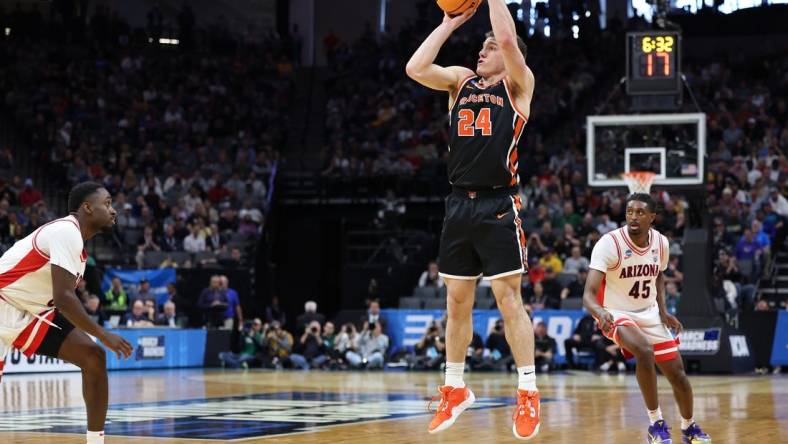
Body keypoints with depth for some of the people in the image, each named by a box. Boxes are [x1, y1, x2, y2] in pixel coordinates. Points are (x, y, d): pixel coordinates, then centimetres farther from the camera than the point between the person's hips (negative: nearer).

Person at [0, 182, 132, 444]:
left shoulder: (74, 237, 8)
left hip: (33, 311, 9)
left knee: (93, 357, -1)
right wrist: (103, 335, -22)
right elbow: (63, 298, -28)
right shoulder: (67, 232, -21)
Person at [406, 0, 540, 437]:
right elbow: (415, 68, -1)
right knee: (457, 301, 10)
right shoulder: (461, 80, 15)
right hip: (459, 204, 5)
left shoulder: (517, 84, 2)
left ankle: (528, 393, -1)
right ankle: (455, 389, 20)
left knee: (508, 298, -6)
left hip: (498, 206, -5)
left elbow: (508, 40, -17)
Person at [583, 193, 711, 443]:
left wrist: (663, 310, 3)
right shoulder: (609, 244, -23)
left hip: (650, 314, 5)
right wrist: (600, 313, -50)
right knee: (645, 352, -34)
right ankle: (656, 422, -18)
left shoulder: (661, 243, -6)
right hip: (617, 315, -5)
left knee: (677, 374, 6)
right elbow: (589, 294, -29)